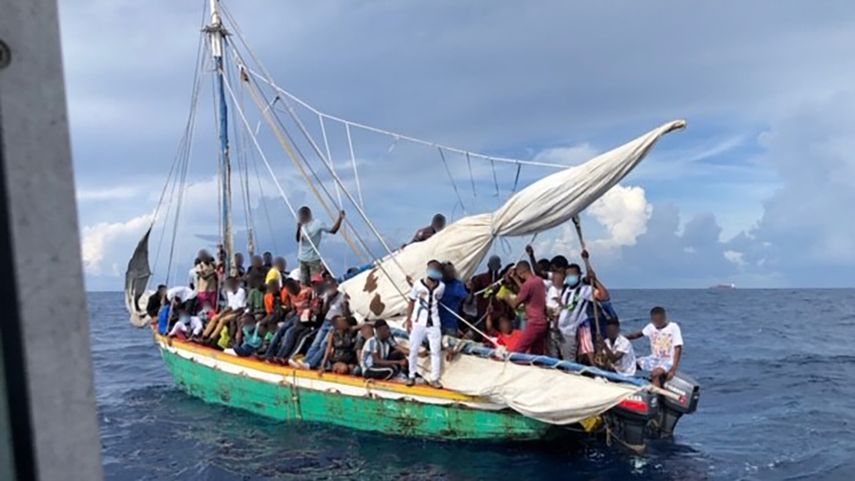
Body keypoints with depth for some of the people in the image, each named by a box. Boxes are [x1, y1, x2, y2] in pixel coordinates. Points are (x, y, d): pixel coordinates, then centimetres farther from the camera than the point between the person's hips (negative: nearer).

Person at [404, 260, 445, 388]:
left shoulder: (441, 286, 0)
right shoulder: (418, 284, -6)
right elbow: (411, 302, 0)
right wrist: (408, 319, -4)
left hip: (434, 323, 2)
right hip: (418, 322, -2)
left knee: (436, 351, 2)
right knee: (414, 350, 5)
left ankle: (434, 379, 10)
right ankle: (412, 376, 19)